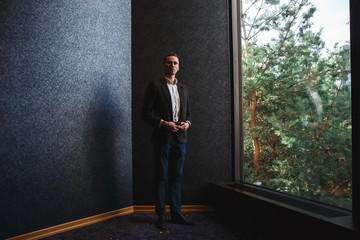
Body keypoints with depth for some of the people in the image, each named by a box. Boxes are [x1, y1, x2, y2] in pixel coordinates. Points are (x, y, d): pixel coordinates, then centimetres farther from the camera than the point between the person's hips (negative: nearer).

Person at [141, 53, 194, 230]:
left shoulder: (183, 88, 17)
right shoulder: (155, 86, 0)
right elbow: (145, 113, -6)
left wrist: (187, 123, -1)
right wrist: (163, 123, -17)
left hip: (180, 138, 5)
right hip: (163, 138, -5)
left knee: (177, 176, 10)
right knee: (161, 177, 2)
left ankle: (176, 213, 20)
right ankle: (160, 215, 13)